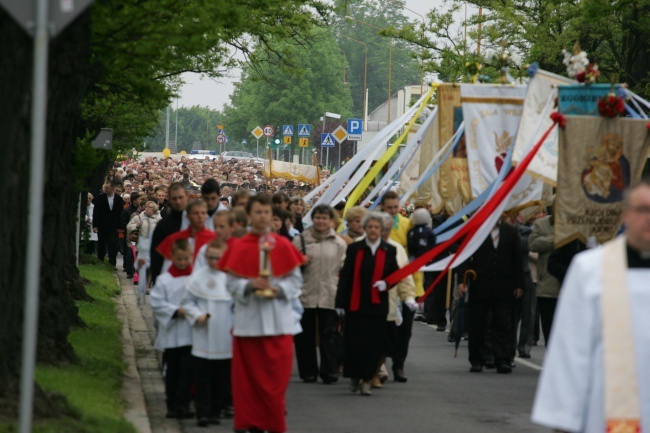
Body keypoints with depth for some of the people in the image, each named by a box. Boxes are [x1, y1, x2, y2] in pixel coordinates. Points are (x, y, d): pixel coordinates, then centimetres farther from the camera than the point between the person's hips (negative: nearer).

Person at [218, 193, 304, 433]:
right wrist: (250, 285, -18)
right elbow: (231, 282, 1)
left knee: (276, 375, -1)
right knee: (249, 375, 2)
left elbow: (296, 280, 5)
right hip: (249, 320, 0)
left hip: (278, 320, 0)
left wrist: (278, 289, -13)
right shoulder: (239, 247, 1)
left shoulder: (283, 245, 4)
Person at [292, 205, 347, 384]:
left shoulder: (339, 243, 8)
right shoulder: (301, 239, 6)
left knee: (329, 334, -5)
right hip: (305, 293, 0)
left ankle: (329, 371, -3)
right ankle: (308, 371, 12)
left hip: (329, 294, 0)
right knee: (305, 335, 4)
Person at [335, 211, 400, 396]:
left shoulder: (389, 251, 5)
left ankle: (367, 379, 4)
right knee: (354, 342, 0)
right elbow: (345, 277, 1)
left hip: (377, 304, 1)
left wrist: (386, 284, -11)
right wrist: (340, 302, -5)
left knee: (373, 344, -3)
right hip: (355, 304, -1)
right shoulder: (354, 249, 2)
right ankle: (354, 377, 16)